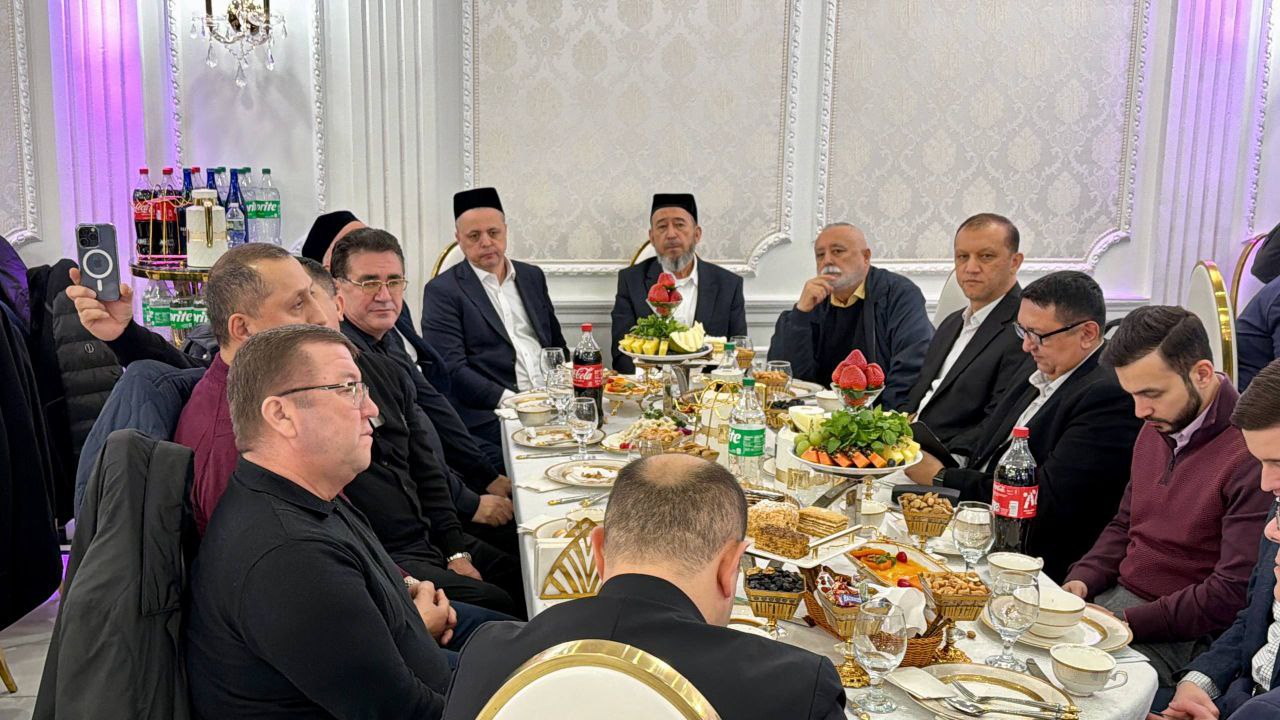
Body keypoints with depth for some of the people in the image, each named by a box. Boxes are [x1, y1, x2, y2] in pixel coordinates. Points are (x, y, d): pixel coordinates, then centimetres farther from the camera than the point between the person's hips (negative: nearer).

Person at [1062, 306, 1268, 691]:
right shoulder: (1156, 428, 9)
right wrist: (1082, 580, 2)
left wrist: (1129, 622, -18)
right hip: (1117, 598, 8)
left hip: (1184, 633, -8)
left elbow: (1234, 594, -21)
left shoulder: (1252, 454, -20)